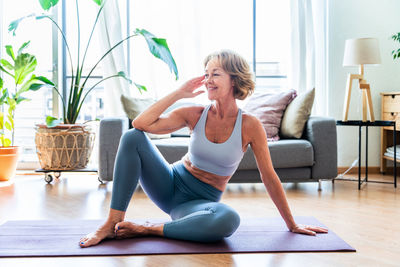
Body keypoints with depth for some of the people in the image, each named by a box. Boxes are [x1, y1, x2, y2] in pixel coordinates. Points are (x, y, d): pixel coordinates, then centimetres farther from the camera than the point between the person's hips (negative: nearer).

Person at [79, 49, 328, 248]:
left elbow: (270, 178, -5)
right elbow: (141, 123, -17)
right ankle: (114, 222, -15)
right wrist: (179, 93, -15)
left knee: (229, 220, -38)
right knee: (132, 138, -21)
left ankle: (150, 229, -18)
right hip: (171, 185, 2)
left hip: (201, 202, -2)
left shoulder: (250, 126, -11)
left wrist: (292, 225, -1)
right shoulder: (195, 114, -7)